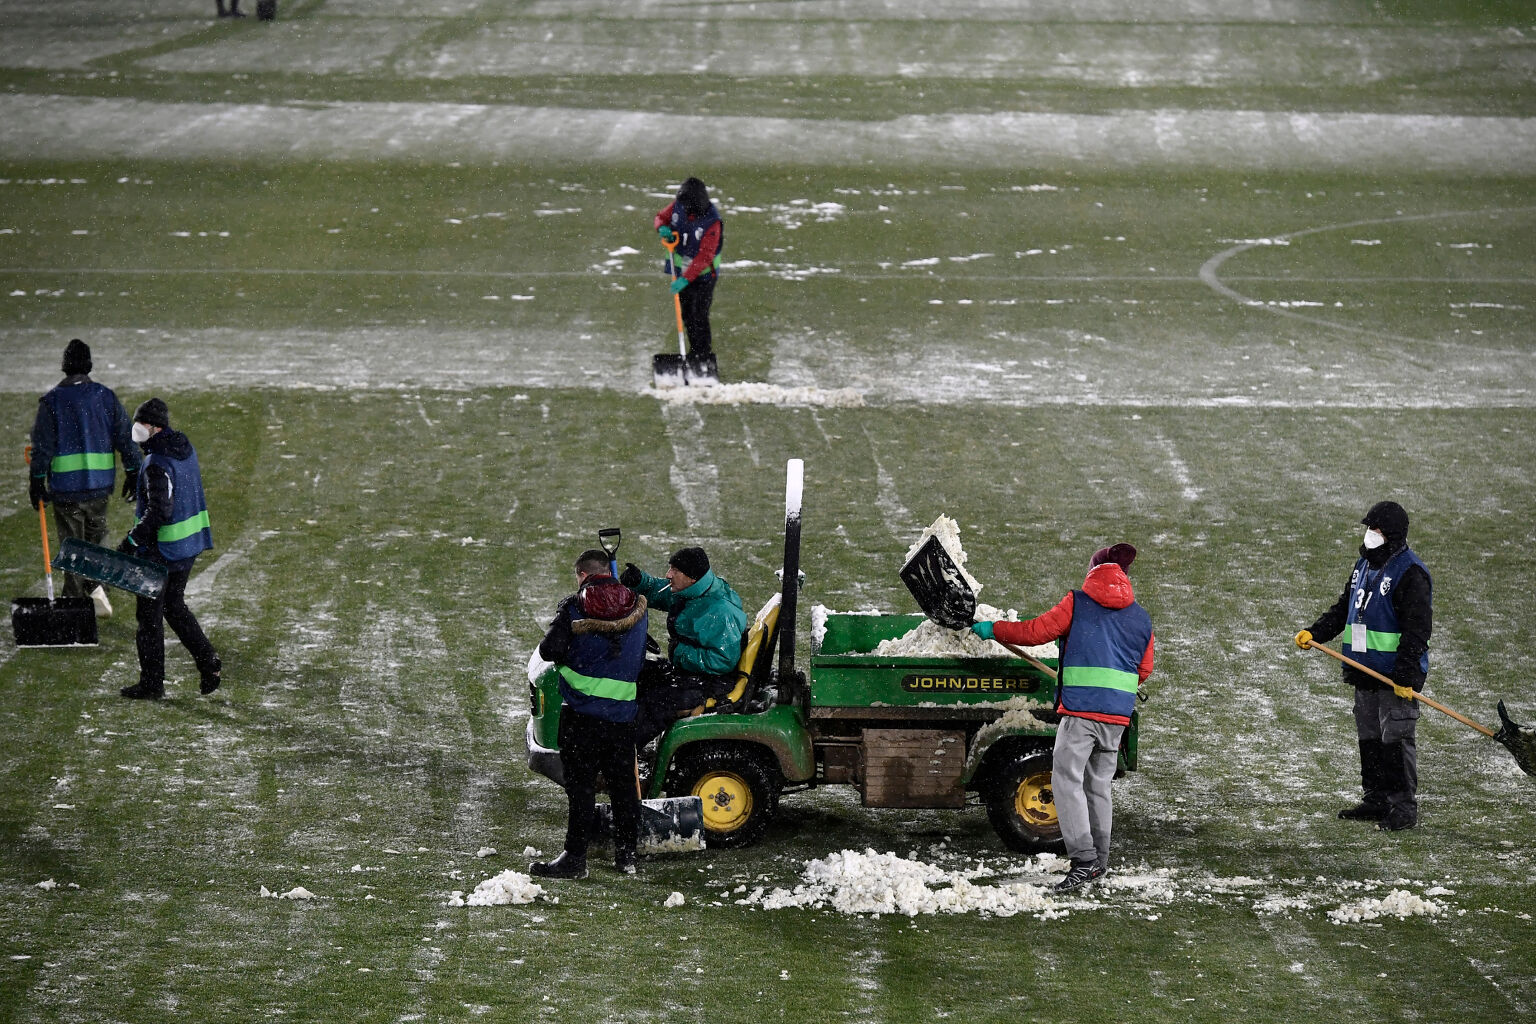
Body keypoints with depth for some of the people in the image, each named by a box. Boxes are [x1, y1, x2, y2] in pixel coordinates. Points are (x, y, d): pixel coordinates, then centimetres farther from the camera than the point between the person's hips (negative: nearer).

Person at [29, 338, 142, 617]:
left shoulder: (52, 401, -8)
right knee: (96, 535, 19)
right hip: (100, 485, 2)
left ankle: (75, 601, 5)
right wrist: (133, 474, 11)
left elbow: (42, 446, -8)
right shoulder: (106, 396, 0)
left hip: (66, 486, -2)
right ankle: (97, 586, -2)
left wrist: (37, 483, 1)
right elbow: (126, 437, 1)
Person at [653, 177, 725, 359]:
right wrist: (663, 228, -15)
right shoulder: (678, 205, -9)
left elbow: (704, 257, -30)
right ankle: (695, 350, 30)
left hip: (703, 274, -6)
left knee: (699, 317, -9)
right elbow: (661, 217, 10)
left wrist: (686, 278, -37)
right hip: (681, 269, 6)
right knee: (686, 315, 14)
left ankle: (704, 357, 1)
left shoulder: (712, 222, -27)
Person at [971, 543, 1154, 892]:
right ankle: (1099, 861, 20)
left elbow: (1037, 631, 0)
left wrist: (992, 629, 13)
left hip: (1080, 707, -5)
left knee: (1067, 780, -5)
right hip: (1118, 714, 5)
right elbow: (1144, 669, 21)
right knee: (1098, 785, 16)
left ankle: (1084, 858, -17)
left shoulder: (1078, 602, 3)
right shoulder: (1141, 618, 16)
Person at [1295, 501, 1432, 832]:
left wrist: (1404, 674, -22)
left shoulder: (1410, 572, -14)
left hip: (1397, 675, -9)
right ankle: (1376, 800, 24)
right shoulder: (1364, 566, 14)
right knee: (1369, 738, 14)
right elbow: (1343, 609, 21)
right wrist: (1314, 633, 5)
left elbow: (1417, 628, -18)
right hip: (1365, 671, 9)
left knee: (1396, 739, -7)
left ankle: (1403, 806, -2)